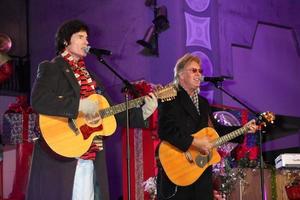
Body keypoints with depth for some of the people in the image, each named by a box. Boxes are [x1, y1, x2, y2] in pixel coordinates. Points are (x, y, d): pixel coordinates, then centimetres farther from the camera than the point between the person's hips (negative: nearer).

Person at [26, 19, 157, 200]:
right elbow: (38, 101, -19)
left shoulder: (89, 75, 21)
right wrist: (80, 105, -21)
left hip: (91, 160, 6)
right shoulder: (51, 68, 0)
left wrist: (142, 112, 6)